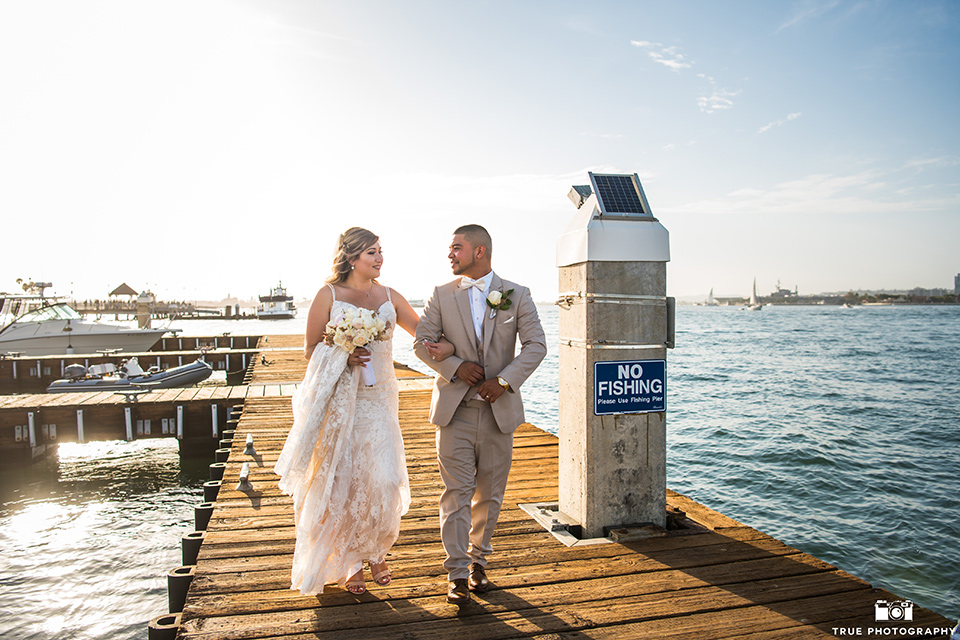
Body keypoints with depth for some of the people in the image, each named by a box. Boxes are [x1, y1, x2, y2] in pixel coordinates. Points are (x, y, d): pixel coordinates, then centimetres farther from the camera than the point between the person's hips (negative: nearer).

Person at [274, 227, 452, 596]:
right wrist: (343, 358, -16)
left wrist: (447, 346, -12)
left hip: (378, 399, 2)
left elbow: (425, 334, 9)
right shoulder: (328, 296, -2)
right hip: (339, 400, -2)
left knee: (383, 478, -4)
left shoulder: (389, 297, 6)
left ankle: (375, 550, 24)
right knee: (341, 481, 5)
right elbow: (310, 350, 2)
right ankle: (347, 561, 25)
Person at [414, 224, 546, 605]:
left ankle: (478, 561, 30)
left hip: (499, 409, 1)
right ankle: (457, 573, 12)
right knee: (456, 493, 0)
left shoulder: (517, 295, 1)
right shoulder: (442, 295, 4)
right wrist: (456, 366, -14)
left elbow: (536, 345, -5)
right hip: (455, 409, 0)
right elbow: (422, 342, 2)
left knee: (490, 494, 12)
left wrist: (504, 380, -16)